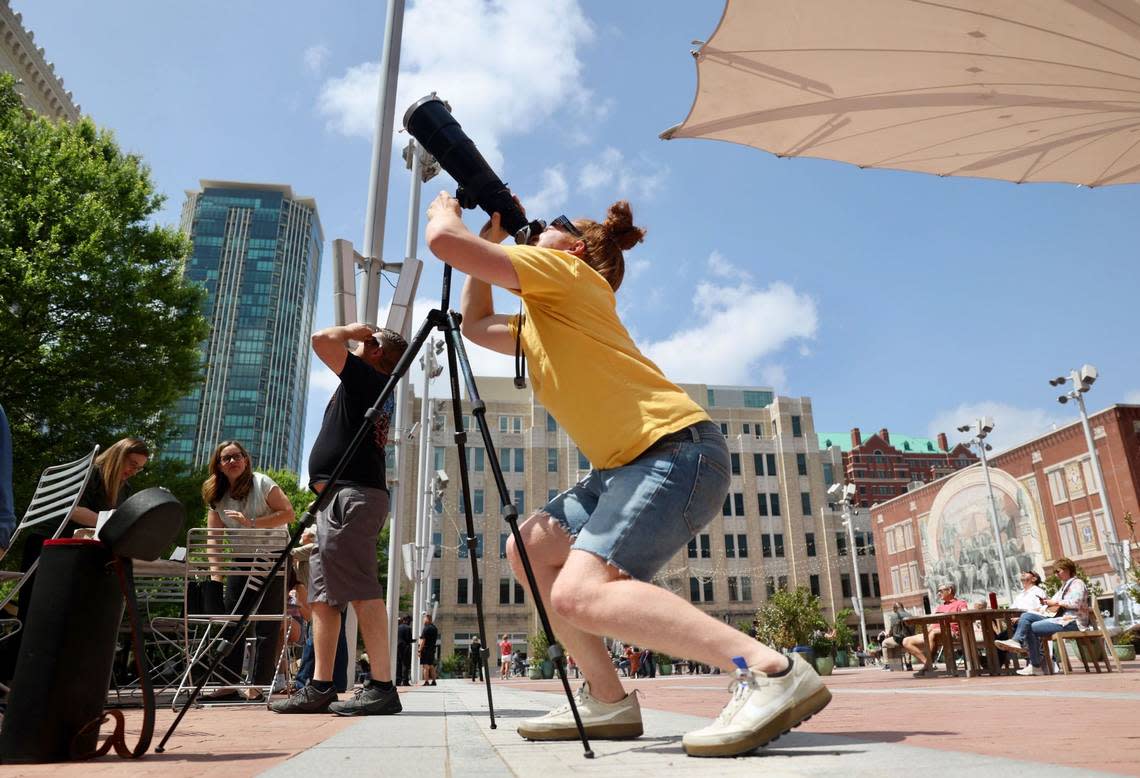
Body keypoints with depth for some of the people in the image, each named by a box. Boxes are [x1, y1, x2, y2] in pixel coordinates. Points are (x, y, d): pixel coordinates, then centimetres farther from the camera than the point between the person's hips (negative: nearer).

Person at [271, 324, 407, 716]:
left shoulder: (366, 377, -4)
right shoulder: (381, 389, 23)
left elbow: (322, 340, -9)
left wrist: (351, 330, 4)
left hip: (352, 495, -10)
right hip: (338, 497, 10)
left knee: (361, 589, -14)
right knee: (323, 593, 8)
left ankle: (382, 687, -13)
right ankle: (320, 687, 11)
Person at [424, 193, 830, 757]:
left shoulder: (567, 271, -1)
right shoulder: (537, 321, 26)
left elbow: (444, 241, -7)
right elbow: (475, 324, 37)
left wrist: (445, 210, 17)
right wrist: (491, 236, 32)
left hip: (679, 447, -10)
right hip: (631, 461, 10)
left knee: (579, 594, -24)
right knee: (530, 547, 10)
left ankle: (771, 672, -25)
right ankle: (607, 700, 10)